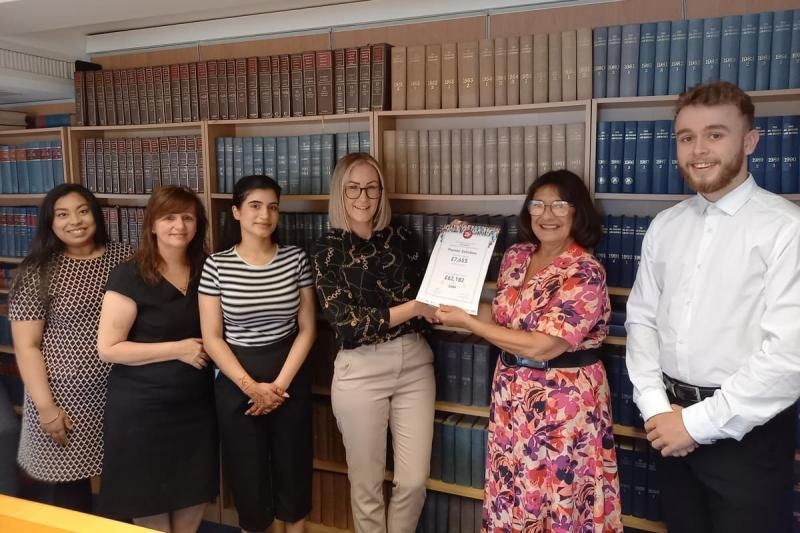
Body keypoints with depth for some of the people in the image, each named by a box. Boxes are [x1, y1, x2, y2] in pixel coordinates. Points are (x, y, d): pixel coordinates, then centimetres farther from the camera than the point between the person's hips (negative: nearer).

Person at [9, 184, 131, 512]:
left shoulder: (124, 257, 3)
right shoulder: (37, 272, -5)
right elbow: (26, 346, -6)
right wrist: (46, 406, -11)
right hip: (65, 396, -2)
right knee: (65, 494, 6)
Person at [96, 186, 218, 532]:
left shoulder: (205, 270, 4)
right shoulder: (130, 275, -13)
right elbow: (108, 348, -15)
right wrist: (179, 350, -17)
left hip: (196, 405, 5)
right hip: (142, 408, -5)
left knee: (194, 501, 13)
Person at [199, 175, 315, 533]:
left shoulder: (296, 259, -3)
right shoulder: (216, 266, -7)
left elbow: (307, 328, -2)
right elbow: (211, 338, -6)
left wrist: (280, 384, -10)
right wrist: (251, 386, -13)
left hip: (290, 380, 1)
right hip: (236, 383, -1)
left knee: (293, 468, 12)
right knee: (247, 473, 11)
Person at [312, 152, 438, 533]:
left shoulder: (401, 238, 6)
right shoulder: (329, 250, -3)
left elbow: (425, 296, 11)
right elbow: (346, 323, -11)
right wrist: (411, 308, -17)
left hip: (414, 363, 3)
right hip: (361, 370, -3)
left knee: (414, 480, 9)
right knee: (366, 483, 10)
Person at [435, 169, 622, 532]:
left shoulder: (586, 273, -18)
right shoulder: (515, 256, 2)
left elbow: (542, 346, -24)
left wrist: (467, 322, -21)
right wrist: (455, 307, -2)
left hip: (562, 401, -6)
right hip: (513, 395, 6)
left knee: (560, 503, 11)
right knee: (511, 498, 18)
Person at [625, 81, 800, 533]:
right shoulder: (665, 226, 4)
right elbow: (642, 319, 6)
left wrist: (700, 422, -16)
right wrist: (655, 406, -5)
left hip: (747, 429, -5)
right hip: (674, 424, 5)